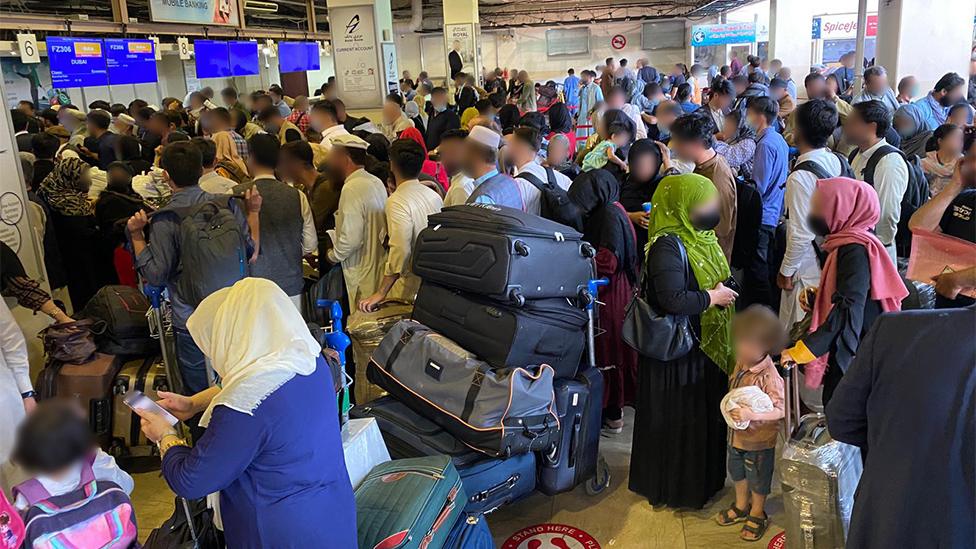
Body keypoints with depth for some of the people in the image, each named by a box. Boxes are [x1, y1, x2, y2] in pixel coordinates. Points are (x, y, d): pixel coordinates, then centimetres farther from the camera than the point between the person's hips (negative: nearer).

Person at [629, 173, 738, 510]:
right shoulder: (667, 246, -23)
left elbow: (716, 279, 20)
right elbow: (673, 300, -32)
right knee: (678, 417, 6)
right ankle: (674, 486, 25)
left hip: (704, 345, 9)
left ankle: (703, 477, 42)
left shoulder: (699, 238, 5)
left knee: (706, 413, 22)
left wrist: (722, 291, 0)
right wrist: (712, 296, -18)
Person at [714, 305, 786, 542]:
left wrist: (751, 414, -40)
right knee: (737, 472, 26)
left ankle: (757, 515, 39)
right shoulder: (740, 364, -7)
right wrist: (731, 408, 1)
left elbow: (781, 409, -32)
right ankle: (741, 506, 49)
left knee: (758, 479, 16)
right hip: (737, 433, 7)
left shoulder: (769, 377, -31)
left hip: (759, 440, -7)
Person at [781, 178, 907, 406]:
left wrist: (801, 350, -26)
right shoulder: (847, 244, 12)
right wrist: (814, 299, 3)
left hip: (854, 360, -9)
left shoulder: (855, 250, -18)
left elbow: (848, 312, -25)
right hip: (844, 355, 9)